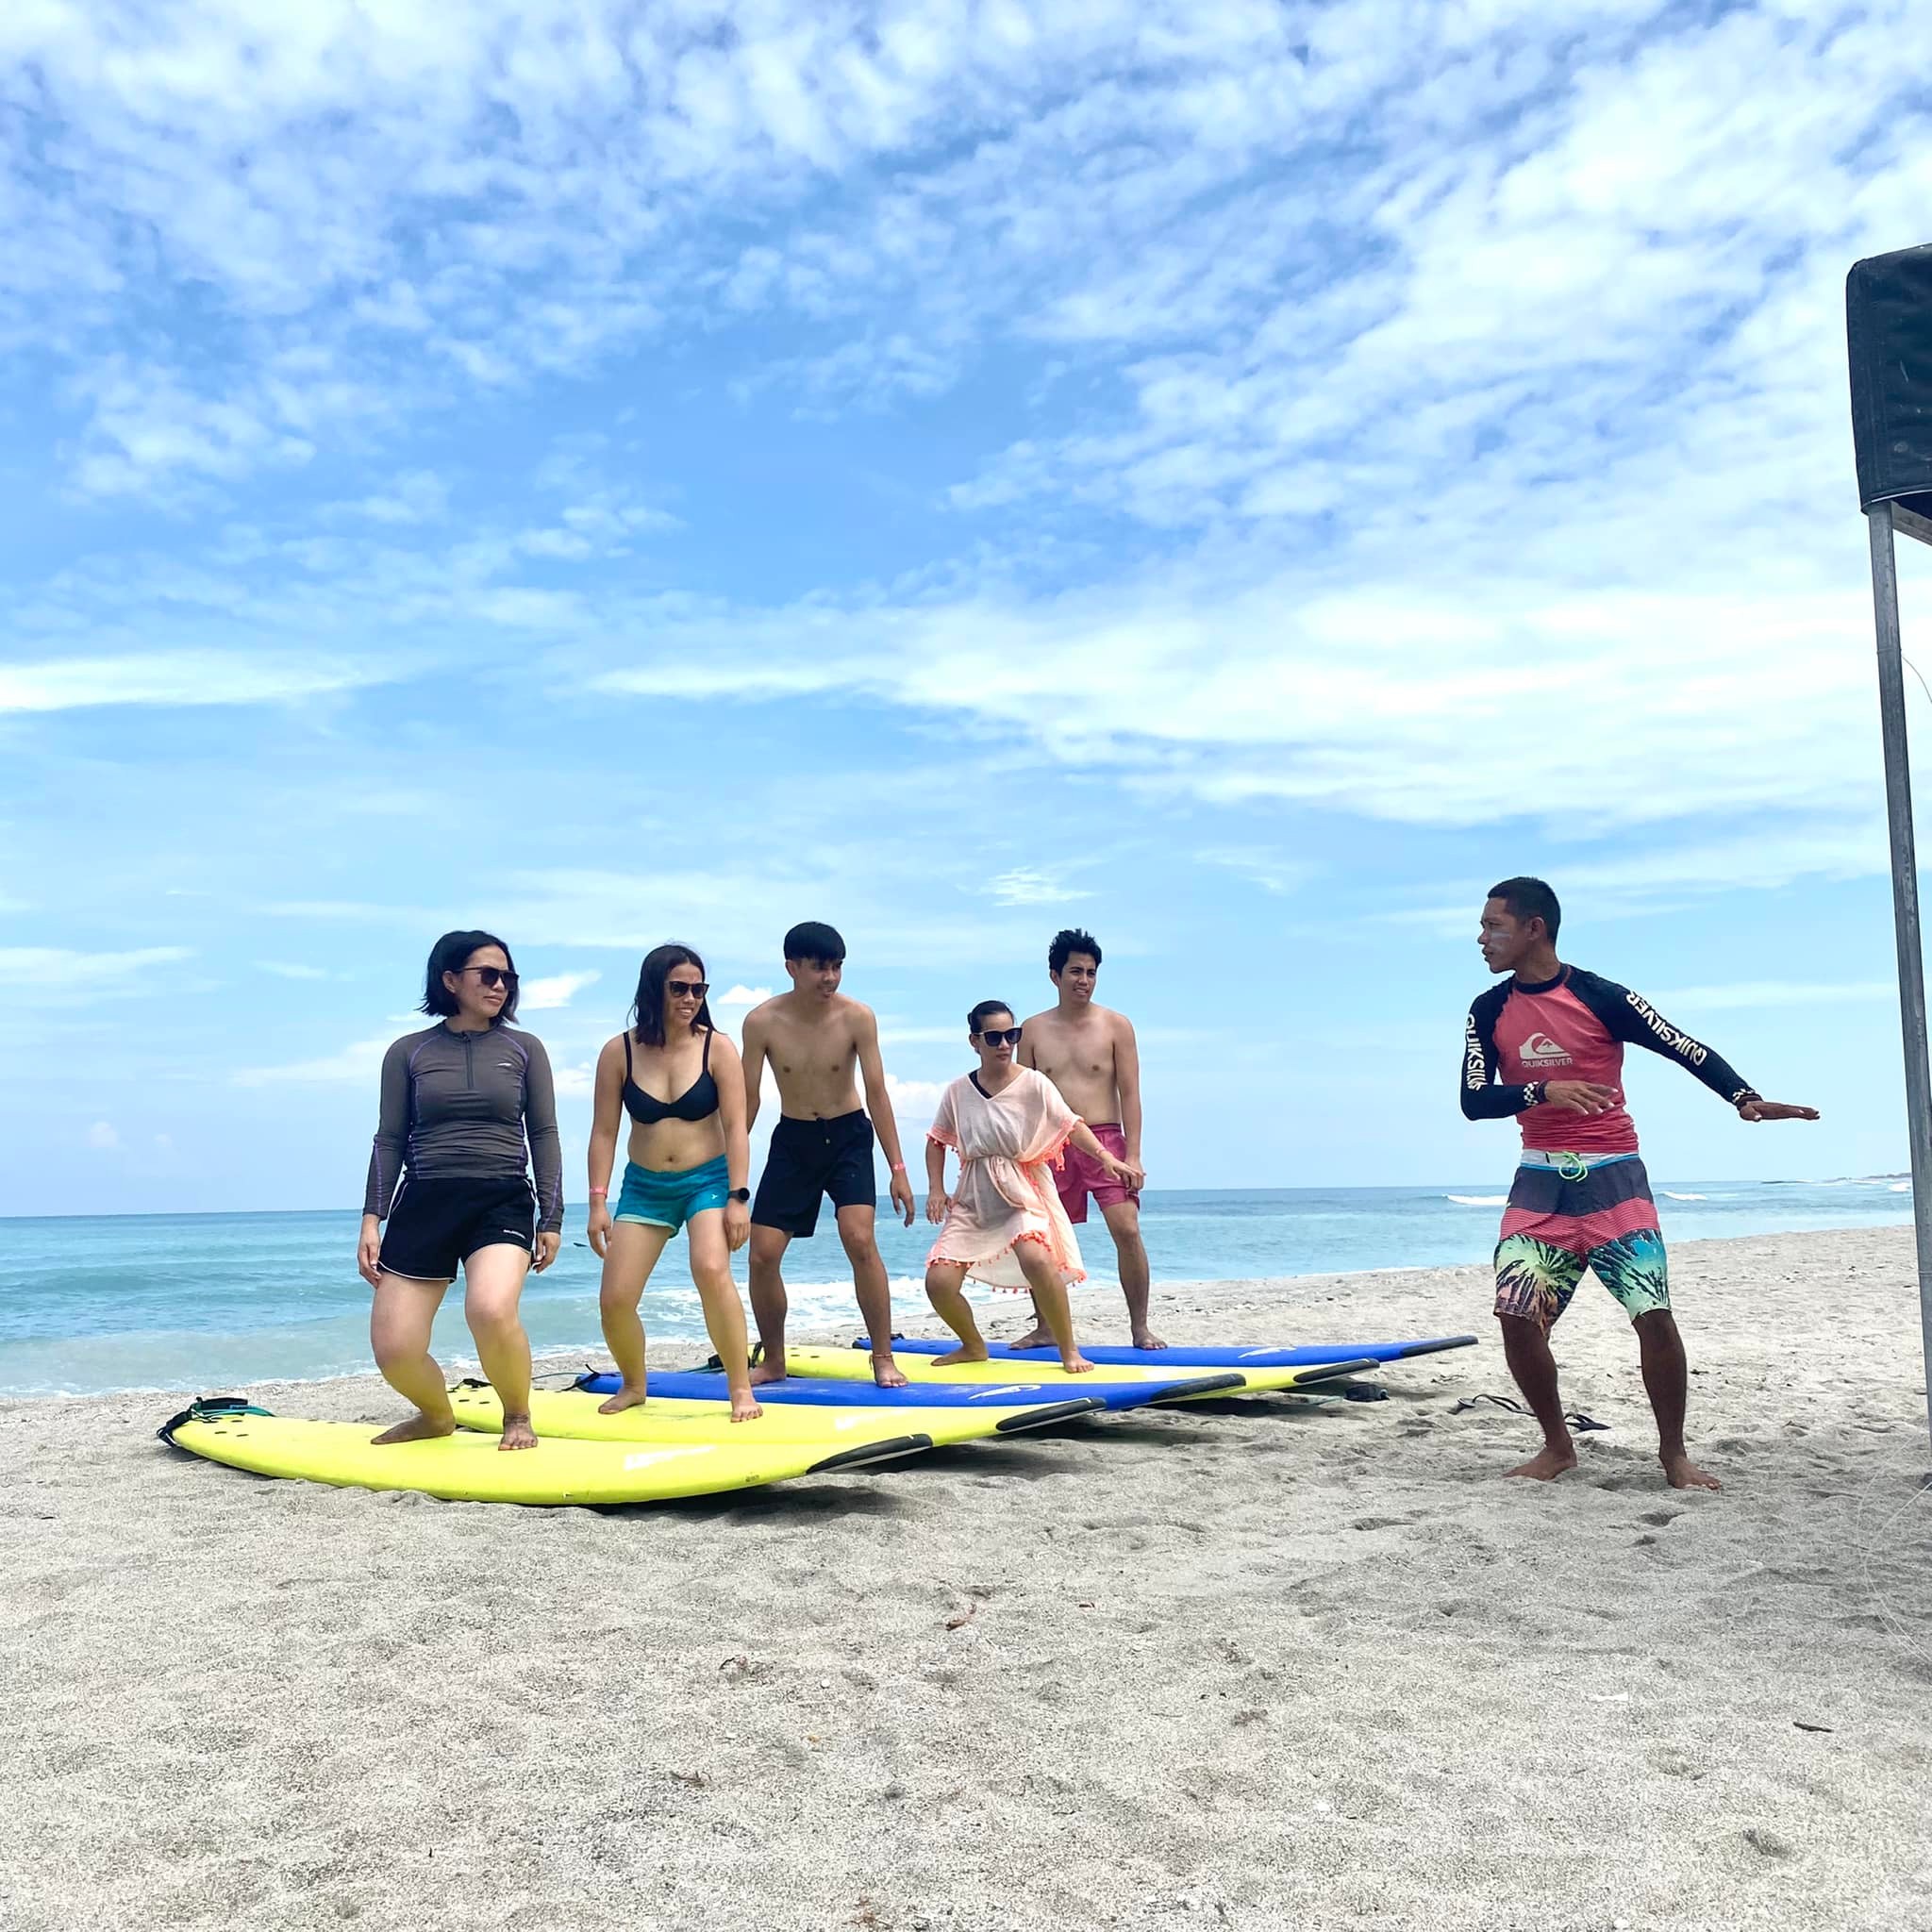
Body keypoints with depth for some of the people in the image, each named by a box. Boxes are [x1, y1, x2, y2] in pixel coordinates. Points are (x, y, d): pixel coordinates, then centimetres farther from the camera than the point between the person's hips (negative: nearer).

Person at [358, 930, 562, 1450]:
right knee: (393, 1351, -7)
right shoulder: (408, 1052, 8)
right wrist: (372, 1220, 0)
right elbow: (389, 1141, 9)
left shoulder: (524, 1048, 8)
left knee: (491, 1310, -31)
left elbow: (544, 1135, 8)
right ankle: (437, 1416, 28)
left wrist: (551, 1220, 3)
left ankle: (518, 1416, -2)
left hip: (503, 1202, -1)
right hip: (423, 1202, 2)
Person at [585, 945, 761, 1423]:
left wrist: (737, 1198, -15)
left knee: (711, 1269, -28)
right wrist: (598, 1202, -6)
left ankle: (741, 1388, -15)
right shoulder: (619, 1052, -5)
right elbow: (604, 1132, -1)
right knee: (614, 1299, -2)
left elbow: (735, 1127, -9)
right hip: (644, 1186, 3)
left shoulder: (717, 1047, -8)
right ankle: (633, 1386, 26)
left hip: (708, 1181, -2)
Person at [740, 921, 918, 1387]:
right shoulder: (762, 1022, -13)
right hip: (792, 1139, 2)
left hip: (848, 1136, -2)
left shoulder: (857, 1018, -15)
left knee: (860, 1240, -19)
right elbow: (747, 1100, -4)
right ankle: (772, 1361, 18)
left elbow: (877, 1093, -11)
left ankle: (884, 1358, -4)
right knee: (763, 1253, -2)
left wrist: (897, 1169, -13)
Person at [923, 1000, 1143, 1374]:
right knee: (938, 1280, -9)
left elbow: (1072, 1125, -13)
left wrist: (1107, 1158, -28)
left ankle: (1069, 1350, -14)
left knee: (1036, 1259, -33)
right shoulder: (958, 1091, 4)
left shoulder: (1033, 1083, -6)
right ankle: (973, 1347, 20)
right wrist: (935, 1189, 4)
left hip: (1024, 1192, -4)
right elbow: (937, 1140, 15)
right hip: (973, 1198, 4)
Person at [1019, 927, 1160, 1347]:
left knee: (1127, 1229, -13)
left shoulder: (1116, 1025, 2)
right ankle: (1045, 1328, 20)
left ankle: (1140, 1327, -2)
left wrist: (1133, 1154, -9)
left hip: (1105, 1139, -2)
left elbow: (1129, 1092, -1)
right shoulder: (1034, 1029, 7)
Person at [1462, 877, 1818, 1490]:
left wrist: (1745, 1097, -19)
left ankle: (1673, 1452, 10)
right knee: (1517, 1315, -8)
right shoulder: (1490, 1012, 3)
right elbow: (1473, 1101, -3)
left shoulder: (1600, 997, -7)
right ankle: (1557, 1445, 12)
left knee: (1655, 1316, -11)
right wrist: (1542, 1091, -20)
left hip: (1612, 1179, -3)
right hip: (1540, 1184, 3)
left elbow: (1684, 1048, -4)